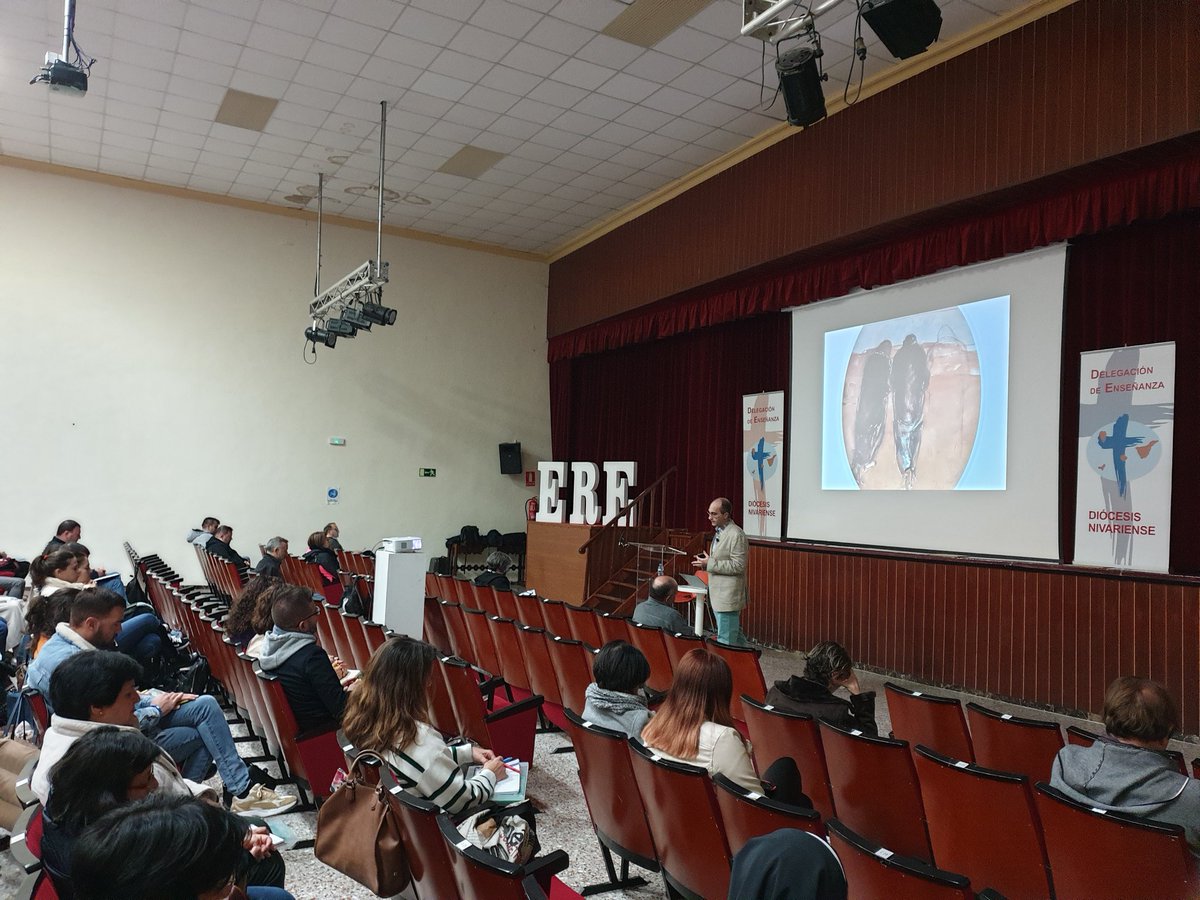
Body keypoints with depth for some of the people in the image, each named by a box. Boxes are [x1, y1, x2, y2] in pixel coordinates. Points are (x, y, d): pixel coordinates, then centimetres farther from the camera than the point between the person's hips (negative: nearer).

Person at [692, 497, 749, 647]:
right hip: (718, 595, 10)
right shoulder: (719, 532, 14)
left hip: (728, 597, -10)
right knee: (736, 637, 18)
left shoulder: (736, 535, -16)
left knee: (725, 640, -6)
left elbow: (738, 566, -21)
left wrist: (710, 563, -20)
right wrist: (706, 562, 7)